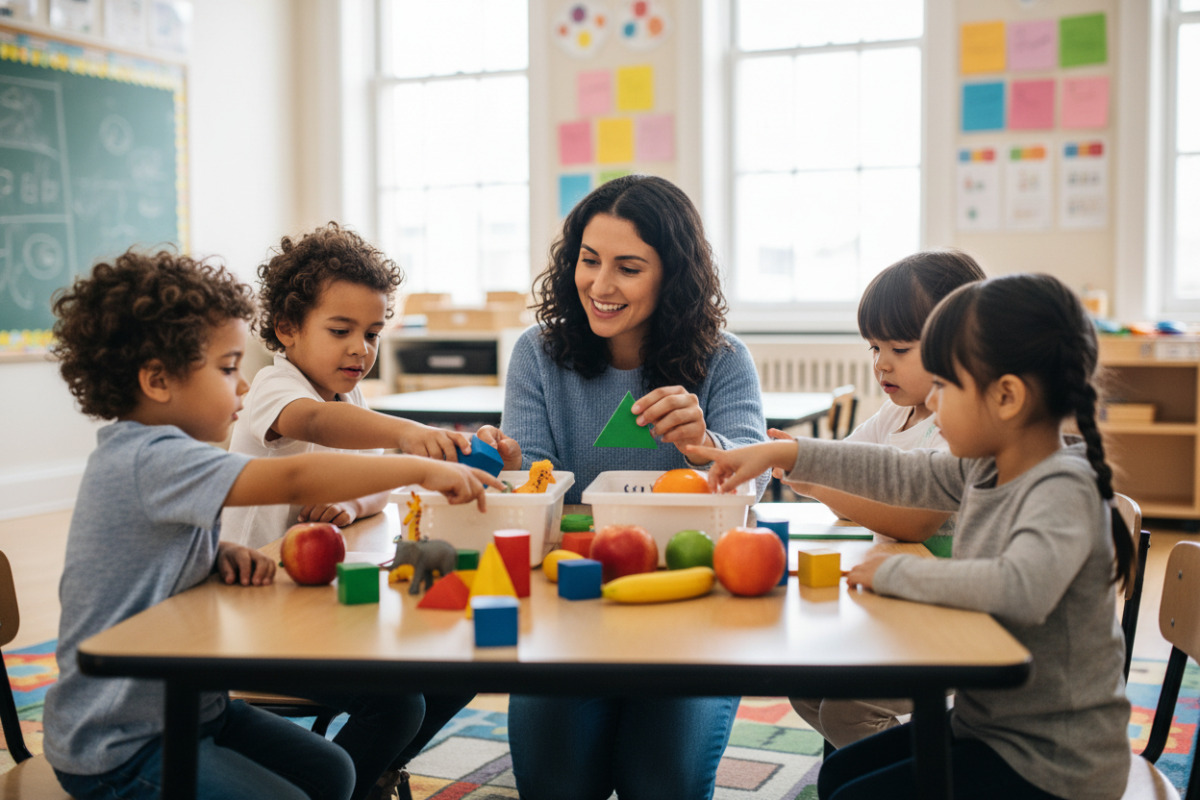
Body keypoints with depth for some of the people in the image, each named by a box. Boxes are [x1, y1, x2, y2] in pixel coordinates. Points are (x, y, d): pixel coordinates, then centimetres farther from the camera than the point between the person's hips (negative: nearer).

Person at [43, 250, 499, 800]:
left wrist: (221, 556, -2)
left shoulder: (146, 455, 7)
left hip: (181, 708, 10)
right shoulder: (151, 460, -26)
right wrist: (423, 469, -31)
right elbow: (294, 480, -37)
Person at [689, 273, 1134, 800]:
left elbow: (1022, 588, -42)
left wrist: (895, 573, -29)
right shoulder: (985, 469, 0)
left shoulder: (1063, 490, -25)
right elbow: (900, 474, 11)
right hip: (988, 724, 8)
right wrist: (783, 454, 10)